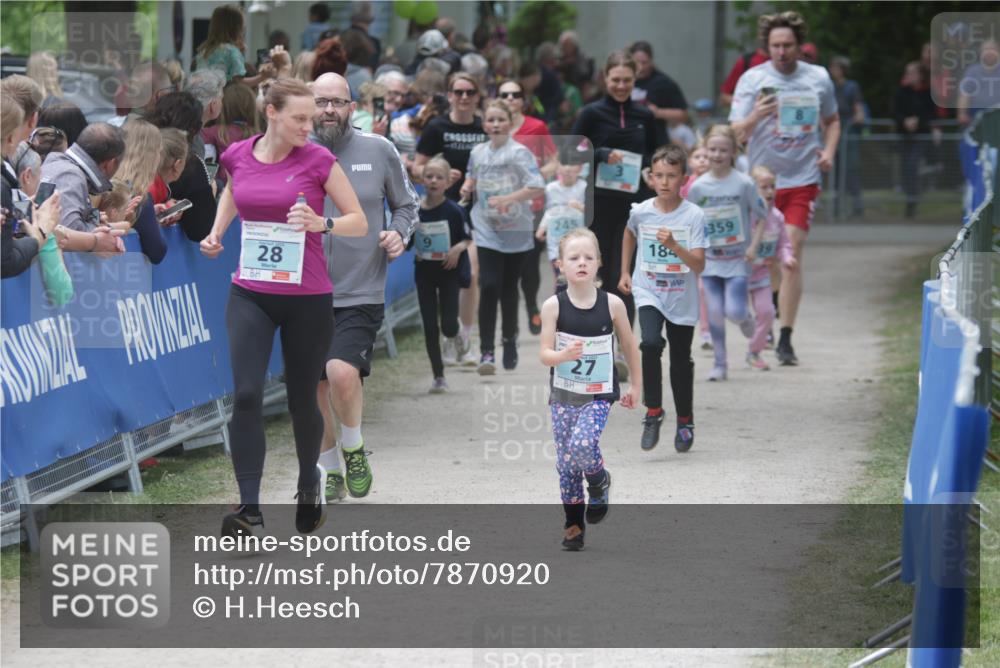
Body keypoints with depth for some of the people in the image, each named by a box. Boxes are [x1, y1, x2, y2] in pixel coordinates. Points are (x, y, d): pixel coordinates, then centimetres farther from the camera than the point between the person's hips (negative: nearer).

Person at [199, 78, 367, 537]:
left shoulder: (318, 161, -8)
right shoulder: (238, 156, 0)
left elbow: (359, 222, -3)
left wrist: (321, 223, -22)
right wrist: (217, 231, 9)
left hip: (307, 297, -1)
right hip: (250, 296, 2)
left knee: (302, 399, 10)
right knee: (246, 395, -13)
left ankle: (310, 481, 40)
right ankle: (249, 509, -13)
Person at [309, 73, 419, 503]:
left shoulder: (379, 151, 1)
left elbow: (406, 205, 13)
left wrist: (399, 233, -7)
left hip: (361, 293, -3)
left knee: (342, 372, -24)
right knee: (316, 389, 9)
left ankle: (354, 448, 4)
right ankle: (331, 473, 29)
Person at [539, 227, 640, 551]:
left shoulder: (612, 304, -7)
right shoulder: (553, 306, -8)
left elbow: (629, 345, 7)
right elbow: (544, 354, -10)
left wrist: (636, 385, 15)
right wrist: (564, 354, -32)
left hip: (599, 394, -1)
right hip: (563, 394, 1)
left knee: (581, 444, -23)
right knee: (566, 462, 5)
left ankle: (599, 482, 9)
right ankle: (574, 524, 20)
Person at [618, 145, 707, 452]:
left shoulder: (693, 215, -13)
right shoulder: (641, 212, -5)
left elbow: (699, 266, -18)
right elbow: (630, 234, 20)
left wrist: (674, 246, -32)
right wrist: (625, 272, 18)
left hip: (682, 299, -1)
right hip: (648, 292, 1)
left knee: (681, 360, 9)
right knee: (651, 343, -24)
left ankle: (685, 421, 30)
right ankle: (653, 412, -12)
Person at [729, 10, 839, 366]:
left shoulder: (819, 79, 4)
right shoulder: (752, 79, -3)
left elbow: (832, 120, 21)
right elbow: (736, 134, -7)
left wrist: (829, 151, 2)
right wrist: (755, 116, -28)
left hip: (802, 180, 0)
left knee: (792, 258, -9)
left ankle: (785, 339, -7)